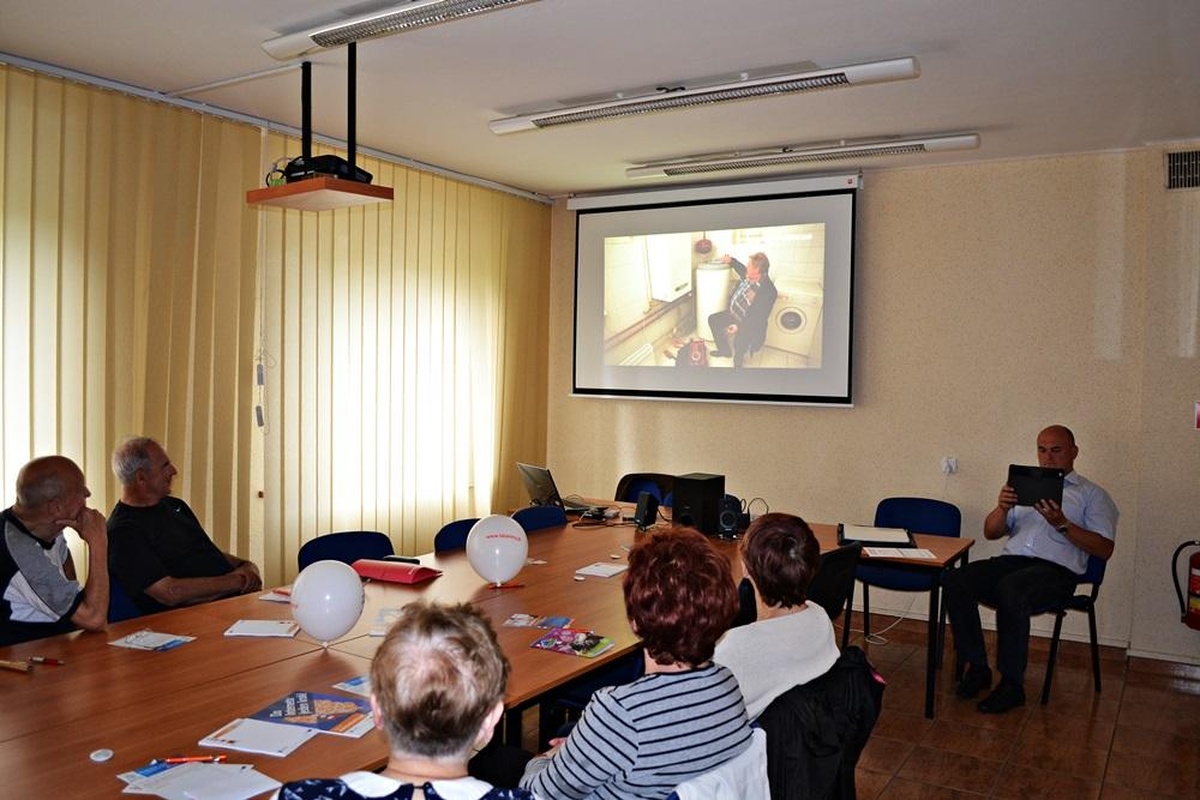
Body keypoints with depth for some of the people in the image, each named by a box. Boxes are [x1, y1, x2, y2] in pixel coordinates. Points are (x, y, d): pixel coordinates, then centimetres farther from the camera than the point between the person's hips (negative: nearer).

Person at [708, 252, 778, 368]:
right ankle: (725, 350, 27)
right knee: (713, 319, 12)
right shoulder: (749, 276, -8)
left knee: (740, 342, -30)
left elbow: (759, 318, -30)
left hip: (748, 323, -9)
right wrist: (731, 261, 7)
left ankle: (737, 363, 5)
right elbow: (742, 269, 20)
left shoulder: (768, 291, -32)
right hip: (733, 313, 9)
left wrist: (739, 327, -32)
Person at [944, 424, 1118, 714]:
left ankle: (1012, 684, -25)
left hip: (1056, 568, -5)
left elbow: (1104, 549, 1)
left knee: (1009, 589, -37)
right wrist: (1002, 508, -1)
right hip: (1010, 560, 5)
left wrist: (1062, 524, -12)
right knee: (955, 580, -25)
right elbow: (991, 532, 21)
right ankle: (975, 666, -16)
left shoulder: (1092, 494, 14)